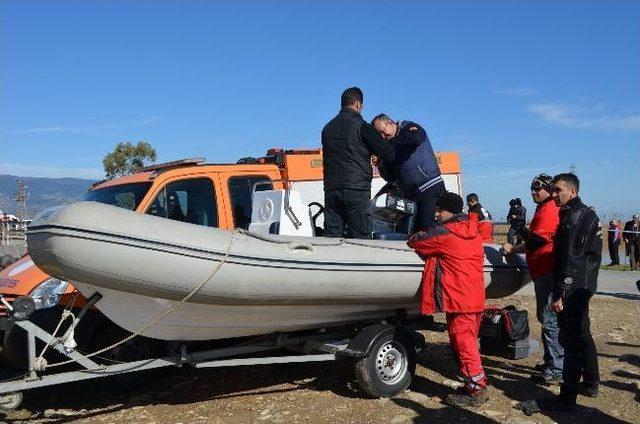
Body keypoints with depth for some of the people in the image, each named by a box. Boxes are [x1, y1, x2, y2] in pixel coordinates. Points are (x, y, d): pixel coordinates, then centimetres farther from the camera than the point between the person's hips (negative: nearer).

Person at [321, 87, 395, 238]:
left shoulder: (328, 128, 16)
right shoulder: (360, 126, -5)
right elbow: (387, 152, -8)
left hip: (331, 190, 6)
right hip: (356, 190, -6)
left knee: (331, 236, 6)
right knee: (360, 238, -3)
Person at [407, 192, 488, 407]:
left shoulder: (444, 232, -14)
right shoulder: (473, 231, 11)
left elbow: (417, 241, -4)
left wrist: (412, 238, 17)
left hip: (458, 299, -9)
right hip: (476, 298, 9)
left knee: (463, 344, -1)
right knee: (469, 342, 17)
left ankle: (476, 391, 5)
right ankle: (477, 384, 25)